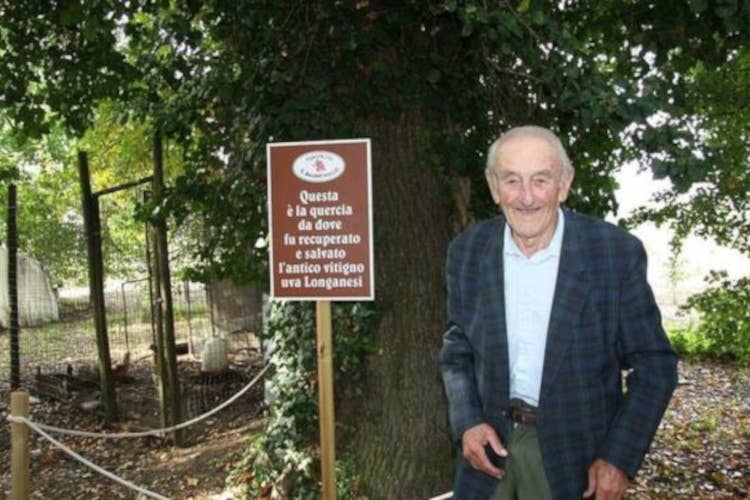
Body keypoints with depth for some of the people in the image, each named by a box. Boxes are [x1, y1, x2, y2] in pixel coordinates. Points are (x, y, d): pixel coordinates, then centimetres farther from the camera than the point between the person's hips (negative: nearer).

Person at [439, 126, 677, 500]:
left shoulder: (616, 252, -14)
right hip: (491, 443, 2)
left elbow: (654, 365, -7)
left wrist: (620, 457, -13)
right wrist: (466, 423, -8)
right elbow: (457, 347, 5)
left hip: (577, 454, -2)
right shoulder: (467, 251, -6)